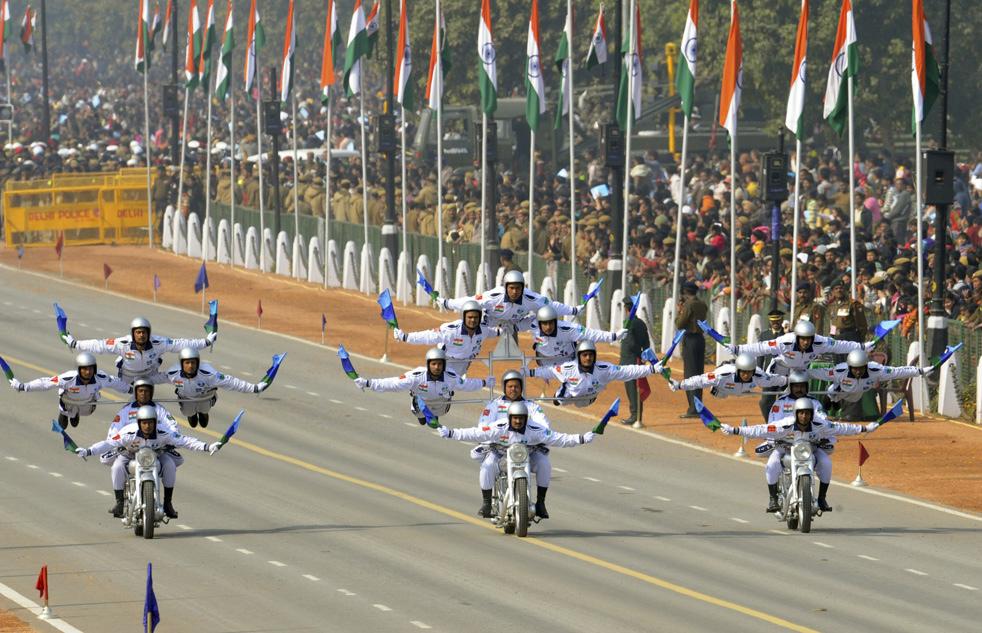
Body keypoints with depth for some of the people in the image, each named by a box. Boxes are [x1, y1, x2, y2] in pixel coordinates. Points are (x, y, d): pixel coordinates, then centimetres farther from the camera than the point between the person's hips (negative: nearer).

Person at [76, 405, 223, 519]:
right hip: (129, 456, -2)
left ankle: (168, 502, -12)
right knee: (118, 467, -33)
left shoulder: (162, 434, -23)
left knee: (169, 464, -24)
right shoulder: (129, 434, -30)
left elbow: (184, 441, -23)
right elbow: (109, 443, -36)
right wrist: (88, 451, -49)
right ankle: (119, 502, -20)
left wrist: (206, 447, -32)